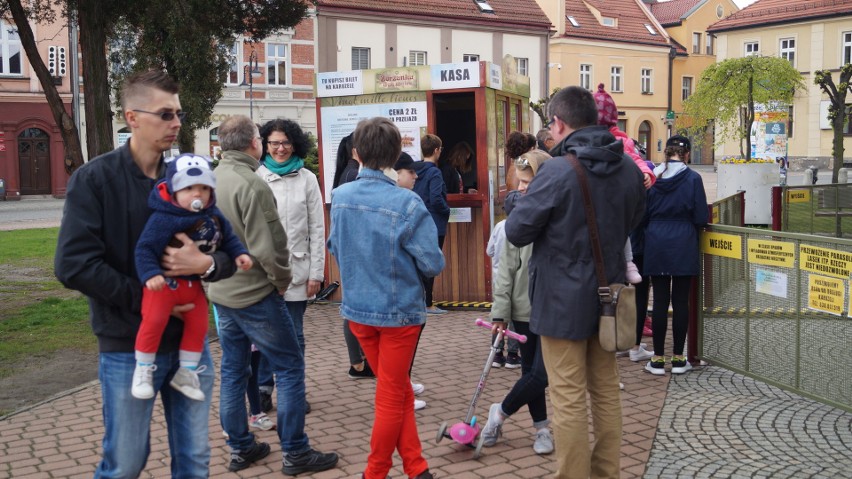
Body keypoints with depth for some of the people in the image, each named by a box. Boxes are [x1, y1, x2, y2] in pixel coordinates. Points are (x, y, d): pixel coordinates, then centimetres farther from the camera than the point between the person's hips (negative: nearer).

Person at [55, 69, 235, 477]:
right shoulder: (94, 179, -7)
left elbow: (230, 252, 6)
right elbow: (73, 264, -17)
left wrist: (206, 264, -16)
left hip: (189, 340, 4)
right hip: (127, 348, -4)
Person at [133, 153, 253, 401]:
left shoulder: (213, 216, -1)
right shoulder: (162, 218, -22)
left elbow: (227, 238, 12)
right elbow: (145, 248, -22)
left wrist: (239, 254, -3)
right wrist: (150, 274, -34)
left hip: (194, 283, 7)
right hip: (165, 281, -7)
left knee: (198, 325, 11)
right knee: (154, 320, -20)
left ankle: (186, 373, 28)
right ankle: (143, 370, 1)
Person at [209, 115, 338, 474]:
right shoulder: (251, 184, -20)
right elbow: (268, 246, -22)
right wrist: (282, 279, -7)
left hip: (221, 293, 8)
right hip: (255, 294, -8)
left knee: (232, 371, 14)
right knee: (289, 368, 1)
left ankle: (240, 449, 24)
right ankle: (295, 453, 6)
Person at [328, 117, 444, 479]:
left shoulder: (339, 197, -6)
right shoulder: (406, 203, -21)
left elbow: (335, 248, 5)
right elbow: (433, 264, -17)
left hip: (357, 307, 4)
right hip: (399, 309, -4)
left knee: (398, 391, 20)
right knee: (392, 397, 13)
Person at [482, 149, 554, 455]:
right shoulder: (518, 212, 0)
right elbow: (507, 266, 2)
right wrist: (500, 310, -2)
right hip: (524, 307, 3)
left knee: (540, 374, -3)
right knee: (530, 371, 11)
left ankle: (500, 413, 21)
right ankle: (542, 427, 30)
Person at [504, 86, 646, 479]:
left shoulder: (557, 171, -20)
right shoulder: (628, 168, 2)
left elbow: (516, 232, -14)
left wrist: (526, 202, 5)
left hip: (563, 300, -7)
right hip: (608, 295, 7)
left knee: (569, 399, 2)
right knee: (606, 391, 17)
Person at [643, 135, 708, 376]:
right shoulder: (692, 178, -8)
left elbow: (643, 214, 6)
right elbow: (701, 218, -6)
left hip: (656, 244, 2)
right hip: (684, 246, -2)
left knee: (660, 300, 6)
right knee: (680, 301, 6)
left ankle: (658, 359, 9)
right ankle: (678, 358, 12)